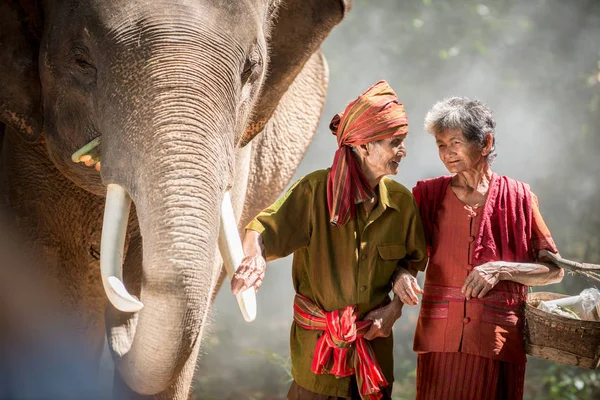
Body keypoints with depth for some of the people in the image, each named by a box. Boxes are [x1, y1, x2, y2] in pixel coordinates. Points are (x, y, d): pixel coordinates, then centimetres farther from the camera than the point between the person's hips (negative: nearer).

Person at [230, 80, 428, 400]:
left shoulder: (402, 201, -2)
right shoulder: (316, 190, -15)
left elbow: (414, 262, 11)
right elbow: (263, 229, -19)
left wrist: (395, 307, -4)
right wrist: (252, 258, -41)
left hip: (375, 341, 4)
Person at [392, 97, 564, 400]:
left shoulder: (517, 197, 1)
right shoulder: (429, 194, 5)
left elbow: (554, 270, 2)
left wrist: (500, 269, -14)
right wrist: (400, 275, -16)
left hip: (498, 341, -1)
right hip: (439, 338, 1)